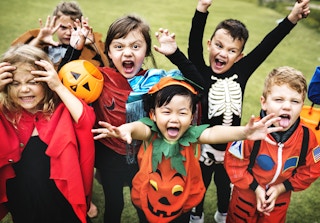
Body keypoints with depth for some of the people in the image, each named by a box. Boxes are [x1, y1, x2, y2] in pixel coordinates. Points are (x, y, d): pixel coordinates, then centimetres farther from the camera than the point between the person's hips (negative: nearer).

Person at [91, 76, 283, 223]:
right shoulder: (151, 133, -21)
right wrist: (127, 129, -68)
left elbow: (214, 133, -39)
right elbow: (140, 128, -43)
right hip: (148, 202, 0)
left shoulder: (192, 135, -20)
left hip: (181, 204, 0)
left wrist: (243, 132, -58)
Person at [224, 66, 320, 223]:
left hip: (279, 201, 3)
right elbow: (233, 163, -21)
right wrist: (255, 188, -19)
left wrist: (282, 188, -13)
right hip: (246, 196, -2)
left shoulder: (307, 137, -20)